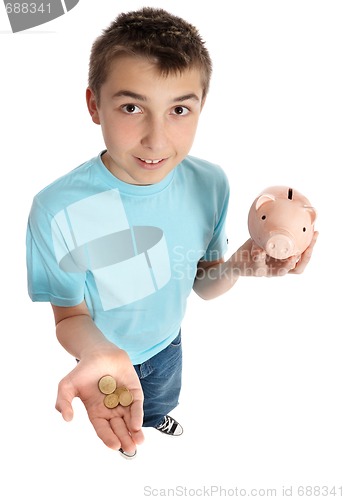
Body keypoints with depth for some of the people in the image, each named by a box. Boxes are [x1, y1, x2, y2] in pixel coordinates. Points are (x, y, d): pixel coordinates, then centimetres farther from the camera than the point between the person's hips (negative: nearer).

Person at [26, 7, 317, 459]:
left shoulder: (211, 185, -22)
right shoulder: (56, 212, -36)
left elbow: (202, 285, -10)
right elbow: (71, 316, -23)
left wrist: (237, 267, -32)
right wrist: (101, 355, -45)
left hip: (167, 341, 3)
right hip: (102, 352, -2)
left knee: (163, 403, 36)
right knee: (120, 429, 31)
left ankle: (155, 419, 72)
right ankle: (126, 438, 67)